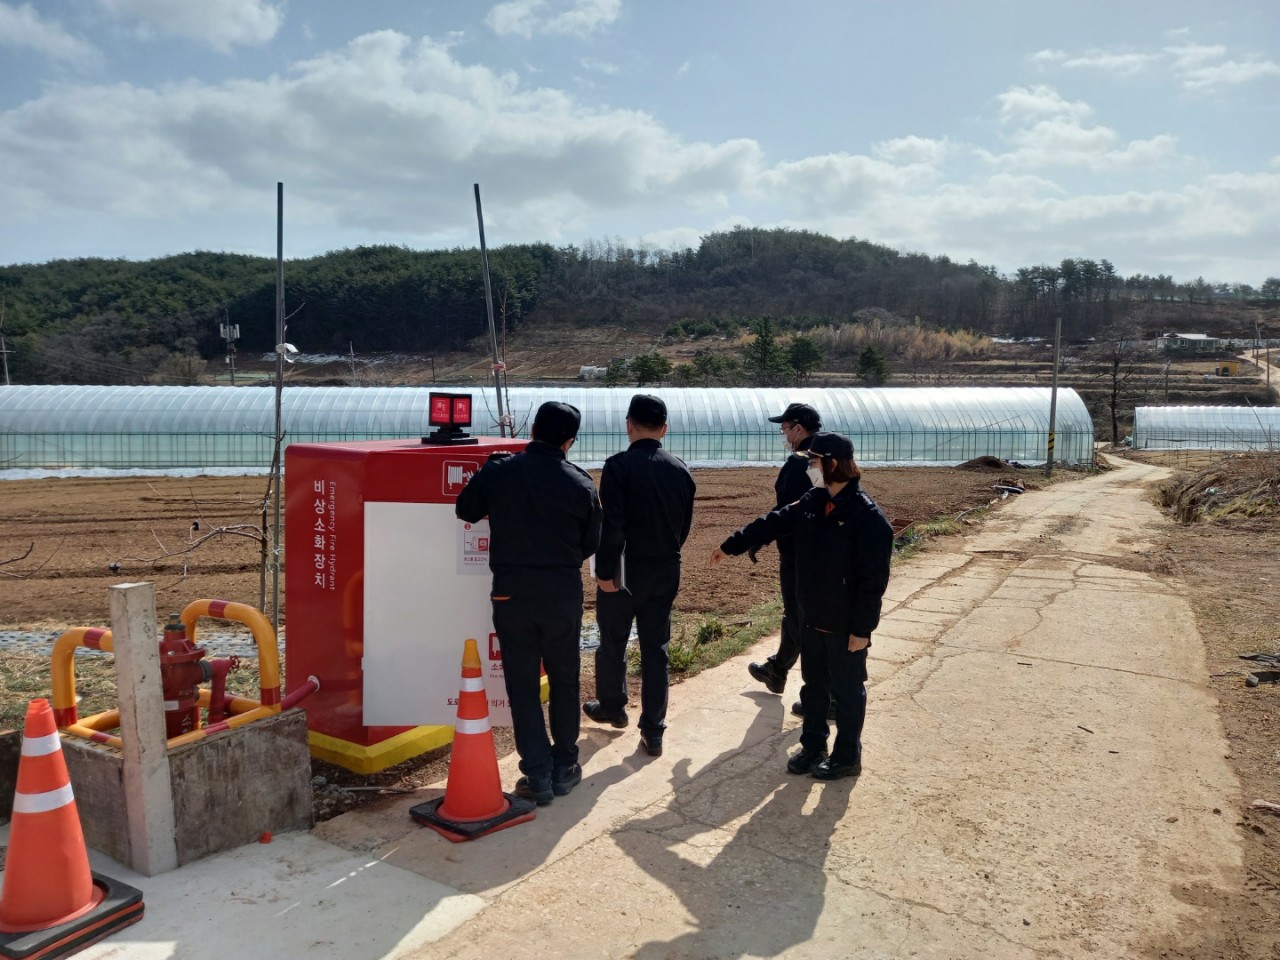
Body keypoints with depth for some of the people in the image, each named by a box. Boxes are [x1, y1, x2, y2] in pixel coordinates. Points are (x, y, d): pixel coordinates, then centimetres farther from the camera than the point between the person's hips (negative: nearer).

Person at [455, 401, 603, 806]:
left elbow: (465, 510, 9)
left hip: (511, 593, 0)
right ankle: (564, 768, 26)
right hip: (564, 594, 1)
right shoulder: (581, 483, -8)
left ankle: (538, 775, 12)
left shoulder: (496, 472, -8)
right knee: (564, 681, 17)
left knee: (523, 686, 10)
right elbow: (590, 544, 2)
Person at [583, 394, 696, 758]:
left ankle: (612, 708, 36)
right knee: (656, 649, 10)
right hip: (666, 570, 4)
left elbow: (612, 524, -21)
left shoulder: (619, 466, -15)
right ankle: (653, 732, 12)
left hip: (624, 569, -4)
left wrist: (605, 571, -14)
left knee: (612, 642, 17)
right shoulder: (680, 469, 2)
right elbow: (685, 524, 10)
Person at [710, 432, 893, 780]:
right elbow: (771, 524, 14)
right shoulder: (812, 503, 3)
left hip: (846, 625, -7)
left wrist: (862, 628, -18)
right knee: (813, 685, 18)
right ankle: (813, 747, 34)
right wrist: (730, 546, 19)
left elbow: (873, 579, -19)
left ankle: (847, 758, 24)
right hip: (812, 618, 7)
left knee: (847, 691, 9)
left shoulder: (868, 516, -20)